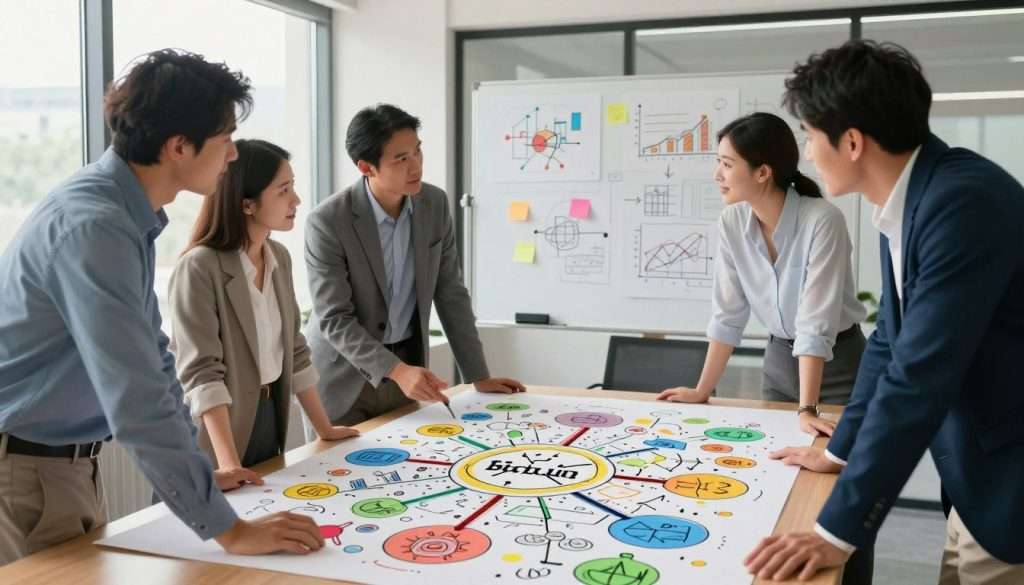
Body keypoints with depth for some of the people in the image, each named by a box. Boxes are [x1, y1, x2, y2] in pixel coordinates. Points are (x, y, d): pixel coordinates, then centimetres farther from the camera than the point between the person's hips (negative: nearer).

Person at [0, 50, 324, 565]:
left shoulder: (127, 213, 2)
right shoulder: (93, 227, -27)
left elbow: (151, 356, 10)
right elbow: (137, 402, -32)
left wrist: (198, 472, 12)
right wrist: (227, 528, -27)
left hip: (69, 458, 8)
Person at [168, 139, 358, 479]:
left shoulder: (279, 258, 4)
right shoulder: (199, 268, -19)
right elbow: (201, 371, -25)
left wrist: (324, 428, 10)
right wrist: (228, 463, -32)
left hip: (268, 418, 7)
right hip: (215, 430, -7)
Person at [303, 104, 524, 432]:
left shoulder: (435, 204, -5)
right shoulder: (327, 222, -20)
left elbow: (450, 294, 1)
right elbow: (334, 319, -20)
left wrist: (479, 376, -1)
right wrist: (397, 371, -32)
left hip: (406, 366, 4)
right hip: (342, 377, -4)